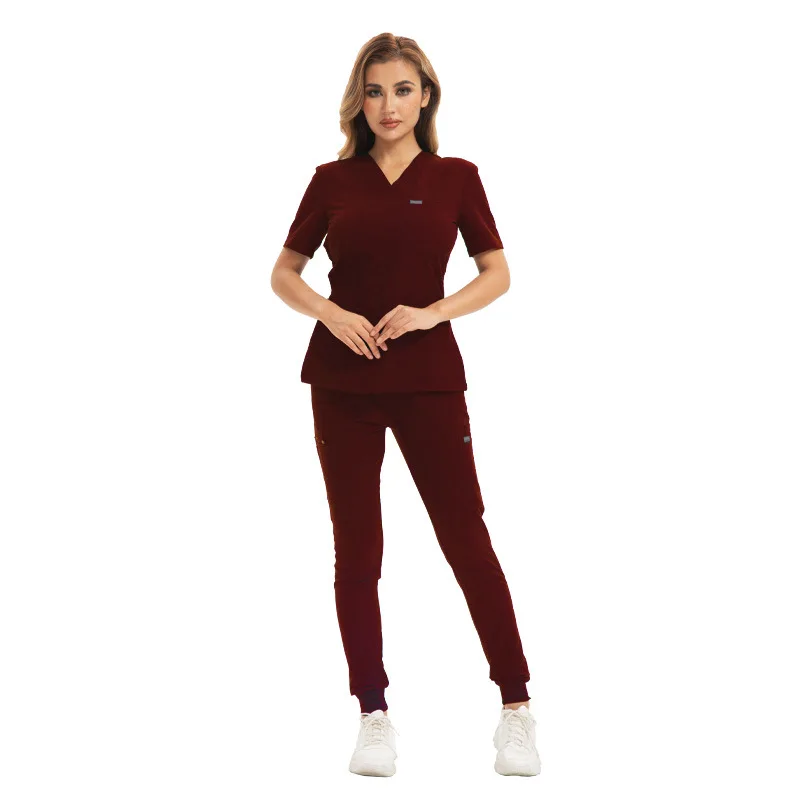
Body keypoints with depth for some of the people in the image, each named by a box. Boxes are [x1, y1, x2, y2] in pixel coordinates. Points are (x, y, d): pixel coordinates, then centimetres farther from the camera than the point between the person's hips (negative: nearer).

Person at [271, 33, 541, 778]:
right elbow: (283, 273, 9)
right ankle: (374, 716, 12)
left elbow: (498, 273, 4)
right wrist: (332, 314, -10)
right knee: (355, 548, 3)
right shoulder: (332, 180, 4)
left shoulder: (455, 177, 2)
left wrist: (432, 312, -12)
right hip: (343, 380, 2)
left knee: (466, 538, -2)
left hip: (429, 379, -1)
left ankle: (517, 708, 8)